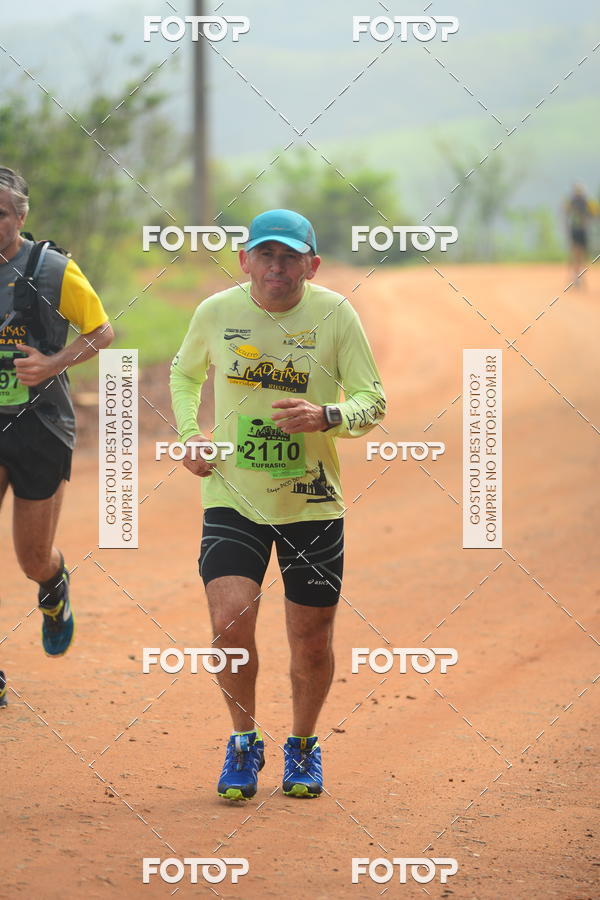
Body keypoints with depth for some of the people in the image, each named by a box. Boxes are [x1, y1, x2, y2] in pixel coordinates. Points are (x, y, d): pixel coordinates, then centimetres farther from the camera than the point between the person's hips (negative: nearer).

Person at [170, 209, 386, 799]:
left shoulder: (335, 315, -9)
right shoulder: (216, 313, -3)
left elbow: (373, 401, -6)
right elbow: (185, 374, 17)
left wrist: (328, 417, -27)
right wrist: (189, 435, 0)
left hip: (312, 504, 0)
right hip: (233, 497, 0)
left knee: (312, 640, 6)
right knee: (231, 618, -17)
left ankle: (302, 746, 34)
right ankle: (244, 741, 8)